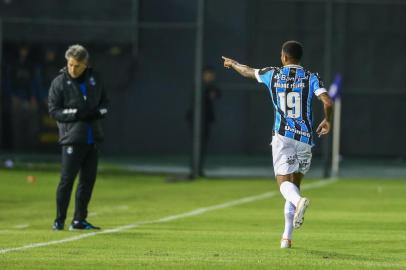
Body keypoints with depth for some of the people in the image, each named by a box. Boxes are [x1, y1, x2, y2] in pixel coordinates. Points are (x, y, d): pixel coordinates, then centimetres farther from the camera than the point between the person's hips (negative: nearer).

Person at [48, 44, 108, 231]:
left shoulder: (93, 79, 10)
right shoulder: (59, 83, -4)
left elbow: (104, 102, 17)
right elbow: (54, 111, -7)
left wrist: (98, 112, -5)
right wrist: (77, 113, -18)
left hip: (92, 138, 5)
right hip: (72, 139, -5)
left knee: (88, 180, 7)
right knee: (67, 180, -7)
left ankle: (79, 220, 15)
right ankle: (59, 221, 0)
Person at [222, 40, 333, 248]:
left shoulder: (272, 75, 5)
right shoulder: (311, 78, 1)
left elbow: (248, 72, 24)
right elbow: (327, 102, -13)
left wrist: (232, 64, 45)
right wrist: (327, 121, 8)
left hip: (282, 136, -2)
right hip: (305, 138, 2)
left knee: (284, 182, -8)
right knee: (295, 183, 12)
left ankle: (299, 201, -46)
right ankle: (287, 236, 8)